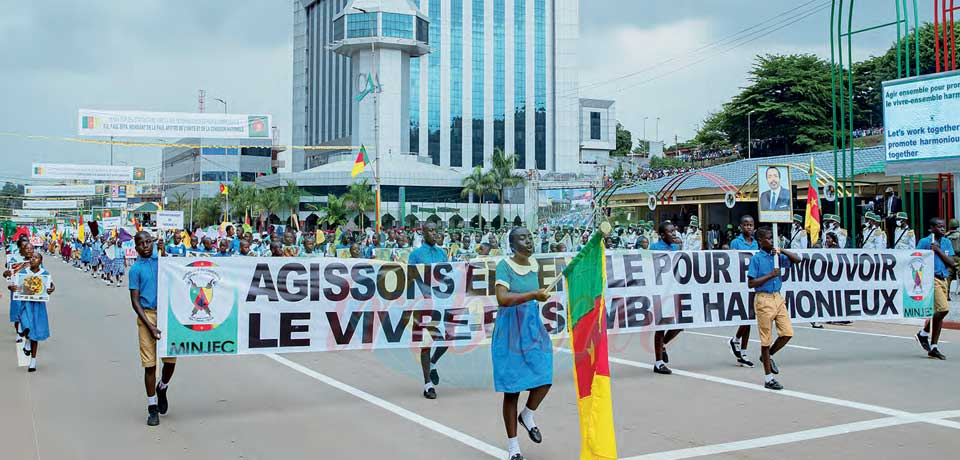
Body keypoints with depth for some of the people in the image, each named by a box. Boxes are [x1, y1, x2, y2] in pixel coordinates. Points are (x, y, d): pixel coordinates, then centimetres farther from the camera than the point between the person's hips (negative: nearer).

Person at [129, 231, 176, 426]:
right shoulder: (136, 269, 1)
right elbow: (135, 301, -4)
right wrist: (150, 326, -11)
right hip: (147, 315, -3)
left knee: (171, 359, 2)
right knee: (150, 363, 0)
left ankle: (162, 388, 34)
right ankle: (152, 408, 11)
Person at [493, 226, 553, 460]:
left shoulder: (535, 265, 6)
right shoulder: (504, 266, -14)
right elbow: (502, 299, -28)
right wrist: (533, 295, -32)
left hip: (533, 327, 6)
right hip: (510, 331, -5)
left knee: (545, 379, -7)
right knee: (512, 389, 1)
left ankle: (528, 415, 25)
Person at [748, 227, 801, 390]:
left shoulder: (777, 256, 8)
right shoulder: (756, 258, -8)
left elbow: (797, 260, 7)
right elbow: (751, 283, -12)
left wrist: (782, 251, -5)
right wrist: (770, 275, -16)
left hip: (778, 298, 6)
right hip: (763, 299, -6)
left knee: (787, 332, -1)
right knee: (766, 339, 0)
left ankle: (768, 355, 27)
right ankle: (768, 378, 9)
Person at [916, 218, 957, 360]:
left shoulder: (947, 243, 13)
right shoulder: (924, 242, -3)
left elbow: (951, 263, 4)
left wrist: (938, 250, -7)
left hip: (944, 280, 7)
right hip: (932, 279, -7)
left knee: (940, 312, 7)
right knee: (943, 309, -20)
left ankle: (933, 347, 14)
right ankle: (924, 333, 0)